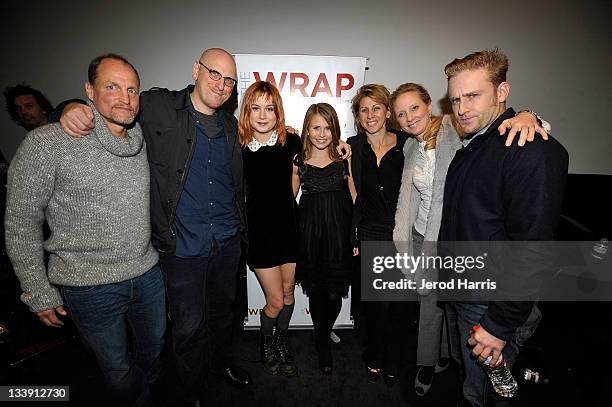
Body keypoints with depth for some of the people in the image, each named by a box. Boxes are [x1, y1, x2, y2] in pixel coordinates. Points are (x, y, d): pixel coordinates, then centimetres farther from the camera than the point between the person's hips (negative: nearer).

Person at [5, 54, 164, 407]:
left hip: (149, 275, 5)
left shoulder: (141, 139, 0)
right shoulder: (47, 144, -15)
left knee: (153, 349, 25)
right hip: (90, 288, -4)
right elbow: (21, 223, -9)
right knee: (119, 370, 17)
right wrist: (39, 293, -5)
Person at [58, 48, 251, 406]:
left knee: (223, 310, 24)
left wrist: (241, 229, 14)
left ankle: (223, 362, 52)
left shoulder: (230, 125, 7)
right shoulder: (158, 107, -8)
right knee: (189, 325, 12)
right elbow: (110, 105, -1)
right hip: (183, 245, -4)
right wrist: (74, 108, -23)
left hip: (227, 241, 5)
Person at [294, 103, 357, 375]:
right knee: (316, 293, 9)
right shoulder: (298, 161, 2)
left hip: (339, 231, 0)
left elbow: (355, 196, 5)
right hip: (309, 232, 0)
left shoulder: (344, 157, 2)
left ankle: (324, 333, 40)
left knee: (335, 293, 6)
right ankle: (323, 344, 37)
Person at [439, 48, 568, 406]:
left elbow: (533, 250, -25)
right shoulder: (471, 144, 7)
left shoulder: (534, 151, -21)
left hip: (495, 306, -8)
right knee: (463, 375, 26)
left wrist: (500, 325, -22)